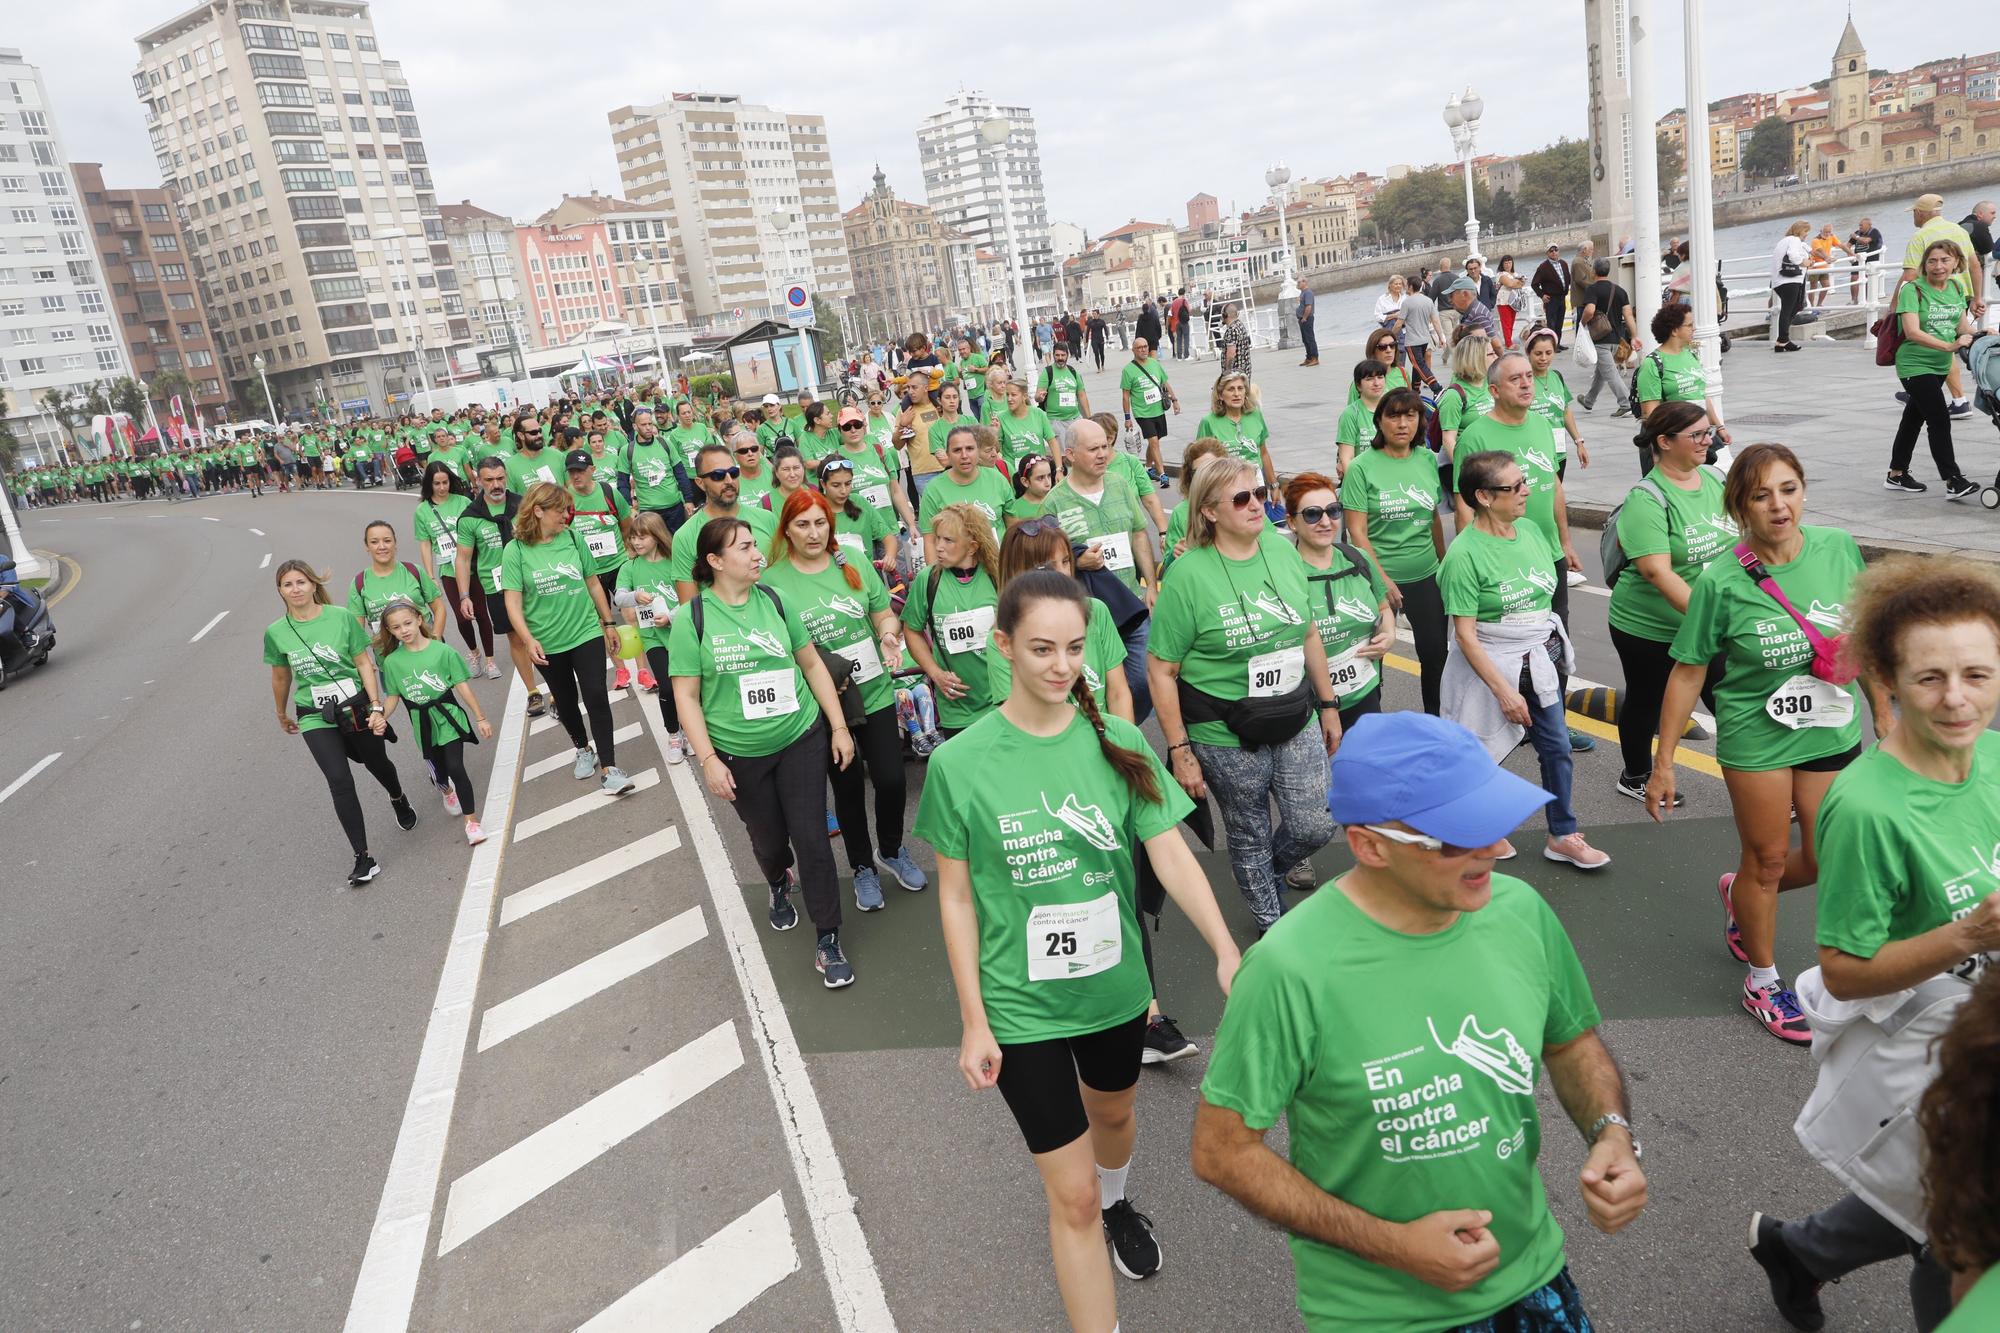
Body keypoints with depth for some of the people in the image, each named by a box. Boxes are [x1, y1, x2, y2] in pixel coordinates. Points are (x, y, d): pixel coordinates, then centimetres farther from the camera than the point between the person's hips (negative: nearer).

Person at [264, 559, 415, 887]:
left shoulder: (341, 617, -10)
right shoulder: (276, 633, -4)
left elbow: (364, 663, -7)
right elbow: (281, 678, 11)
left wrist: (377, 707, -12)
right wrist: (282, 715, 23)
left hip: (357, 708, 0)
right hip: (316, 718, 0)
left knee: (377, 764, 19)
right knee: (340, 781, -12)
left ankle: (399, 800, 55)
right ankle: (363, 858, -7)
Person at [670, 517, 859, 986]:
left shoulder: (775, 601, -2)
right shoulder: (692, 618, -9)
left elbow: (813, 665, 5)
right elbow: (686, 696, -7)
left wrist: (839, 727, 2)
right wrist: (708, 760, -14)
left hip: (802, 740, 1)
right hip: (740, 755, -1)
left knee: (812, 839, -2)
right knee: (768, 839, 15)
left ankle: (828, 940, 12)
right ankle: (779, 886, 51)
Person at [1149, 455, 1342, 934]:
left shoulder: (1282, 549, -1)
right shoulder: (1189, 575, -17)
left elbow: (1308, 635, 11)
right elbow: (1161, 670, -14)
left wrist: (1328, 705, 13)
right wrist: (1180, 751, -14)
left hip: (1296, 723, 4)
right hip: (1227, 737, -4)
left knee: (1315, 826, 11)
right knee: (1250, 836, 14)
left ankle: (1270, 871, 44)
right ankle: (1271, 923, 39)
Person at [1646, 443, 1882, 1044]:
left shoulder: (1838, 548, -8)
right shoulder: (1721, 582, -18)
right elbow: (1688, 674, -12)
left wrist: (1884, 715, 12)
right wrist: (1663, 764, -10)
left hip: (1833, 732, 4)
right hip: (1756, 739, -4)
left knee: (1828, 859, 12)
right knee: (1769, 857, 10)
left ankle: (1739, 893, 45)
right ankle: (1763, 982, 31)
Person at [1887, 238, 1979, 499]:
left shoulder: (1957, 287, 6)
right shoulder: (1913, 289, -15)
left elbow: (1963, 325, 10)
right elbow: (1912, 332, -26)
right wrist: (1949, 346, -32)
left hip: (1941, 365, 7)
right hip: (1915, 365, -7)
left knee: (1914, 417, 16)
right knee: (1940, 420, -12)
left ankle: (1896, 475, 27)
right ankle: (1953, 481, -10)